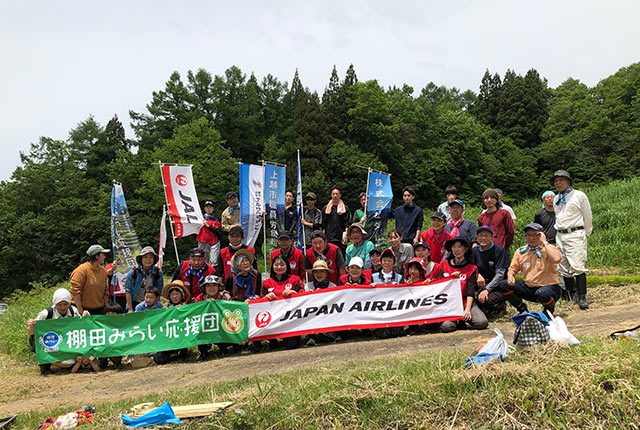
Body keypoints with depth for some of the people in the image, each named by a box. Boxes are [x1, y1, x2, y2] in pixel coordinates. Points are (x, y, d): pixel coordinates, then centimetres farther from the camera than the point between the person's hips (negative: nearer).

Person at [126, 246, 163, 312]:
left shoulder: (158, 273, -3)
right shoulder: (133, 272, -8)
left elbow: (159, 291, 5)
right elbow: (128, 291, -5)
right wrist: (130, 309, -6)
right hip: (135, 304, -1)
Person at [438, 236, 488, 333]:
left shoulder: (471, 268, 6)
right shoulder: (444, 265, 8)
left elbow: (470, 292, -2)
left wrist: (467, 309, -14)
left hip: (466, 302, 1)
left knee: (482, 323, -23)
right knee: (446, 326, -27)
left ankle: (465, 318, 8)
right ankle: (457, 320, 7)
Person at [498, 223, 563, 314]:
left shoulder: (548, 248, -6)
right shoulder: (521, 252, 7)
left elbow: (557, 259, -30)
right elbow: (513, 268, 15)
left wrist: (544, 242, -19)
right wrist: (510, 275, -10)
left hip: (548, 287, -4)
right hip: (528, 288, 4)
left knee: (542, 293, -39)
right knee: (504, 285, -15)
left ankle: (549, 309, 0)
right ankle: (522, 309, 6)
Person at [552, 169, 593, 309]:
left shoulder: (579, 195, -1)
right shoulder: (556, 199, 17)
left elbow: (587, 216, 4)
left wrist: (586, 233, 9)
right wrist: (559, 231, 18)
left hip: (575, 234, -6)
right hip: (560, 236, 6)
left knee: (578, 266, -13)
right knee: (564, 268, 6)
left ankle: (582, 297, -11)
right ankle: (570, 293, 16)